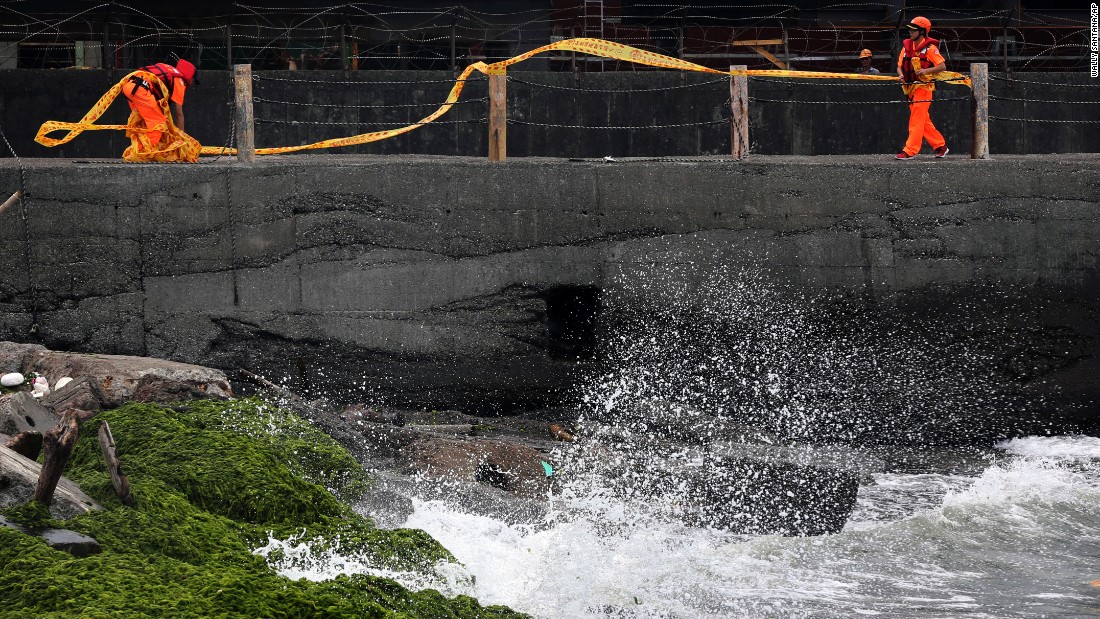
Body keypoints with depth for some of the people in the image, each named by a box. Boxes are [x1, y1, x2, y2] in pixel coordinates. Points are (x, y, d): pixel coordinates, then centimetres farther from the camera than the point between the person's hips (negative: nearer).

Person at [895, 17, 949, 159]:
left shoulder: (929, 48, -9)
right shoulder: (907, 45, 11)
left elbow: (942, 66, -10)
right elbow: (900, 66, 14)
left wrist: (926, 70, -23)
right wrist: (901, 75, -8)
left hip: (923, 87, -8)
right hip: (910, 88, 8)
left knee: (916, 120, -10)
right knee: (923, 121, 12)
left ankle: (909, 151, -14)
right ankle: (940, 145, 22)